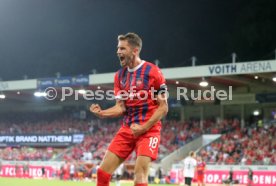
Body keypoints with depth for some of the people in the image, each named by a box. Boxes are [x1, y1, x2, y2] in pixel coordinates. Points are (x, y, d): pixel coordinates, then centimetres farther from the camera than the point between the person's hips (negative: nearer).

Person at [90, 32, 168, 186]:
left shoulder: (153, 72, -10)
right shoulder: (120, 75, 9)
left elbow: (163, 108, -9)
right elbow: (121, 107, 8)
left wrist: (144, 128, -18)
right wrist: (101, 113, -11)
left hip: (148, 130, -6)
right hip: (127, 129, 6)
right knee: (103, 172, 0)